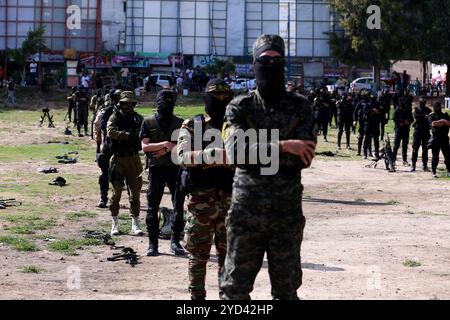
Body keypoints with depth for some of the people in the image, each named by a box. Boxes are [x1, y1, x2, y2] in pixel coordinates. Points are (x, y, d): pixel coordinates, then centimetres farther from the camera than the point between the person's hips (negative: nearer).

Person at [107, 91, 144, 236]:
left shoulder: (138, 119, 8)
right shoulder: (114, 118, -2)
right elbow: (111, 132, -19)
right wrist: (129, 135, -27)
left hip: (134, 159, 2)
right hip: (118, 159, -2)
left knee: (135, 192, 2)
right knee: (116, 192, 4)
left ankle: (135, 225, 7)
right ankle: (115, 224, 13)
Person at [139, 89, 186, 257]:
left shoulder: (180, 123, 9)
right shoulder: (149, 122, 4)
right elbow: (145, 146, -5)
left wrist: (169, 148, -13)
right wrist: (166, 144, -13)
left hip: (176, 167, 1)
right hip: (156, 168, -1)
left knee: (179, 206, 1)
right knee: (152, 208, 1)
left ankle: (175, 241, 11)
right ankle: (152, 244, 7)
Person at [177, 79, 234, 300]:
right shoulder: (192, 126, 2)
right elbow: (183, 156, -14)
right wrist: (215, 155, -27)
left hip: (230, 197, 2)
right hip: (201, 198, -2)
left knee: (228, 252, 8)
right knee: (198, 253, 5)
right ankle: (197, 295, 14)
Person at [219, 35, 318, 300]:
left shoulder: (301, 108, 1)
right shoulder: (240, 108, 1)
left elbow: (304, 157, -12)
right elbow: (236, 150, -17)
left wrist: (254, 152, -14)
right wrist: (281, 146, -24)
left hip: (287, 215, 1)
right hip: (246, 213, 0)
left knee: (287, 291, 12)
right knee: (235, 290, 6)